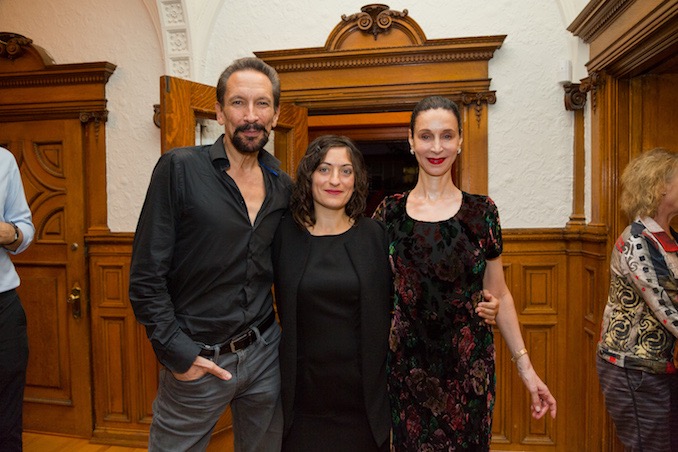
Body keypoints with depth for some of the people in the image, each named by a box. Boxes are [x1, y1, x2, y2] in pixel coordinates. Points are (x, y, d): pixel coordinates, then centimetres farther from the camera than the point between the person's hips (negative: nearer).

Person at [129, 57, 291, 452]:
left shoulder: (283, 187, 3)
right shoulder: (179, 168, -11)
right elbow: (146, 274, -11)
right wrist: (176, 351, -14)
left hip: (265, 352, 4)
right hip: (195, 360, -4)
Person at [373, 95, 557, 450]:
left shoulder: (481, 211, -2)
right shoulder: (389, 212, -2)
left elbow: (499, 295, 4)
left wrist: (526, 368, 2)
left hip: (469, 367, 0)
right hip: (407, 367, 0)